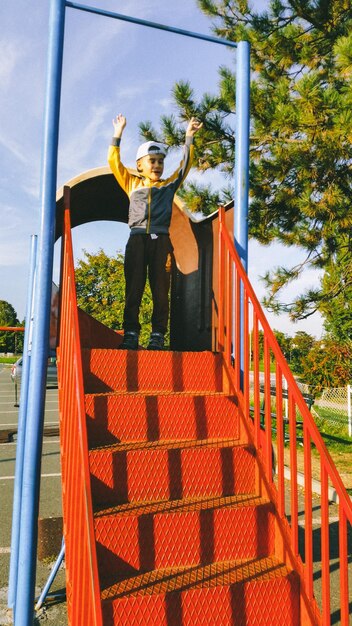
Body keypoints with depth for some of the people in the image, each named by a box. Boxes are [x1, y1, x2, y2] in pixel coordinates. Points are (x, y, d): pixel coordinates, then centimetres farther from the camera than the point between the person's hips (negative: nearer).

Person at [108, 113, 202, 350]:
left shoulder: (169, 185, 19)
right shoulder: (132, 184, 17)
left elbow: (185, 165, 16)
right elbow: (115, 162, 15)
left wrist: (189, 138, 10)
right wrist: (118, 134, 12)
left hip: (161, 240, 0)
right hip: (137, 239, 0)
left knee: (160, 290, -2)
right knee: (133, 288, -2)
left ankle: (158, 335, 1)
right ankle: (131, 333, 1)